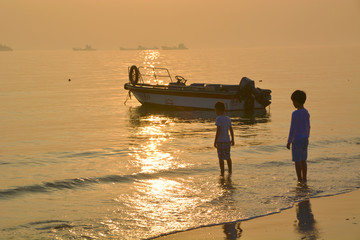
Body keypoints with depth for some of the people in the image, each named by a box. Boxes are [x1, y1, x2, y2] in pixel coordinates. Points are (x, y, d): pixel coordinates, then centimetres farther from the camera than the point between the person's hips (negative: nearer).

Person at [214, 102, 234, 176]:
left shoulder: (219, 119, -13)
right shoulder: (228, 119, 7)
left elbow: (218, 131, -18)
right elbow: (231, 130, 12)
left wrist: (215, 141, -14)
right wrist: (232, 139, 23)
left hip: (220, 141, -6)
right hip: (227, 141, 6)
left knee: (221, 158, 1)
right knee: (228, 157, 17)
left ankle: (222, 173, 2)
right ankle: (230, 172, 23)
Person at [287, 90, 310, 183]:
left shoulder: (295, 114, -17)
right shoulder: (306, 113, 6)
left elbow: (292, 129, -17)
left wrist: (289, 142, -12)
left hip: (297, 140, -7)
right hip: (305, 140, 7)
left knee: (297, 161, 0)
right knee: (303, 161, 14)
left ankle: (300, 180, 1)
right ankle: (304, 179, 18)